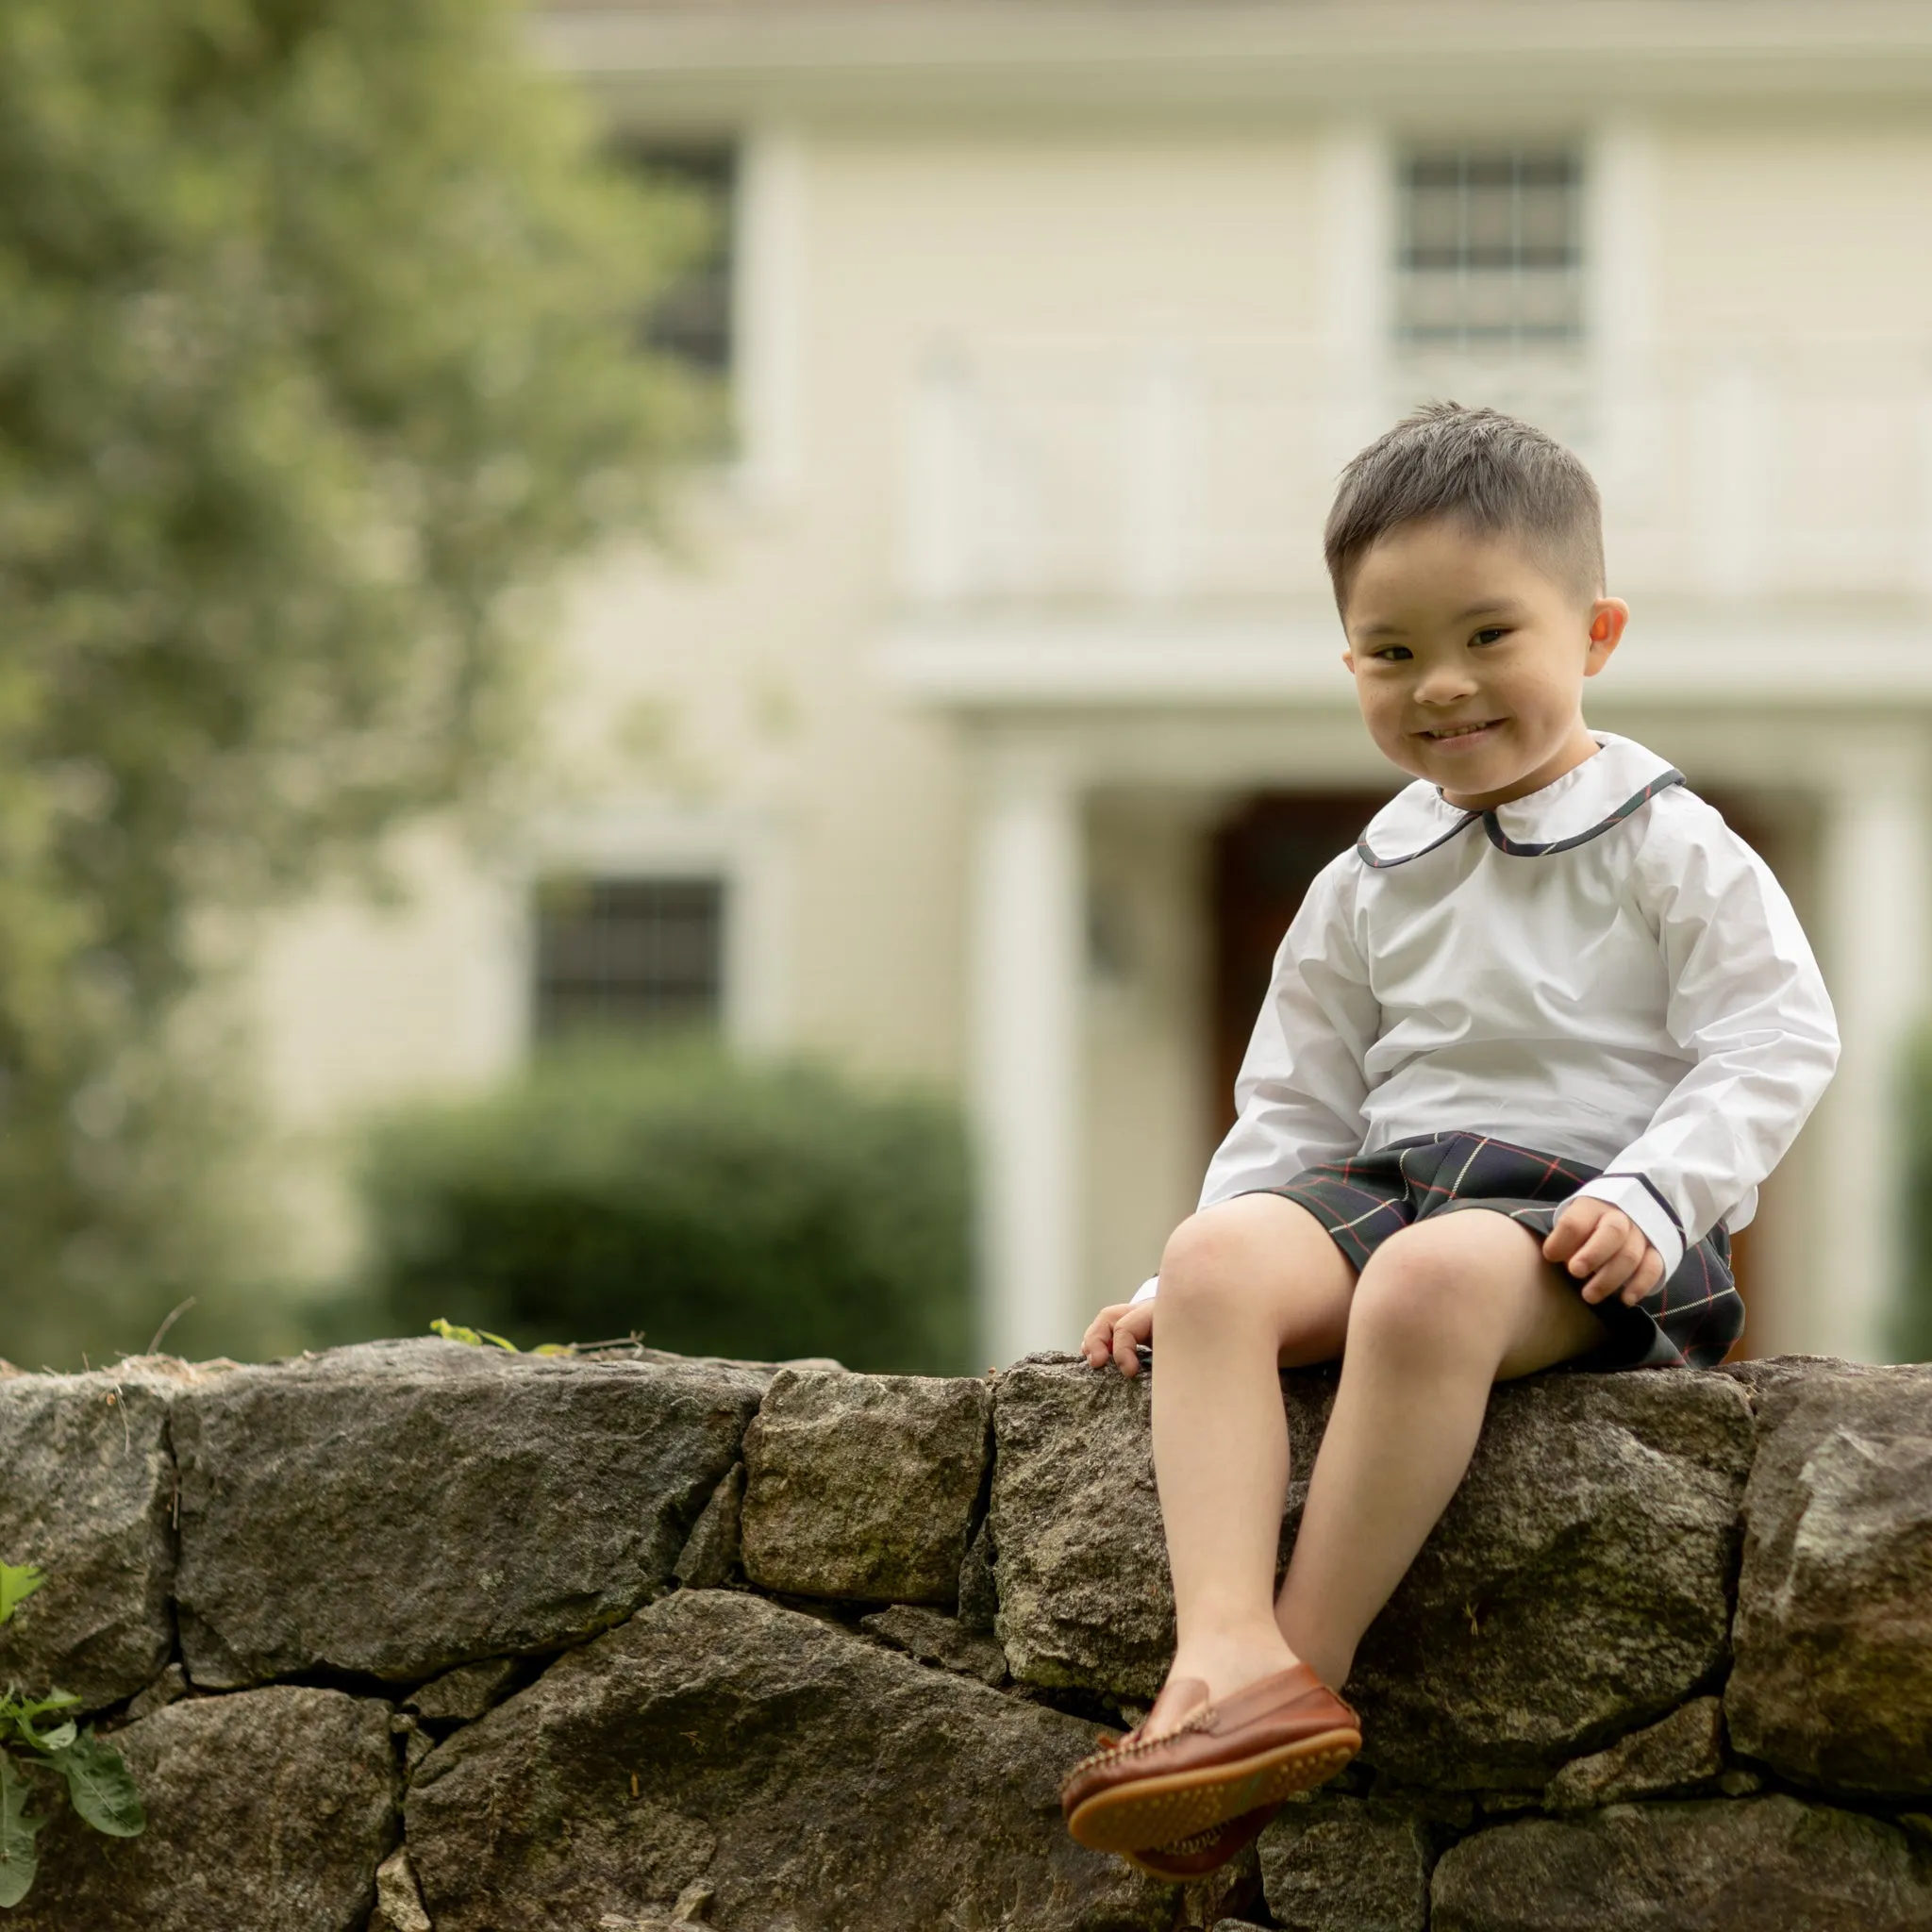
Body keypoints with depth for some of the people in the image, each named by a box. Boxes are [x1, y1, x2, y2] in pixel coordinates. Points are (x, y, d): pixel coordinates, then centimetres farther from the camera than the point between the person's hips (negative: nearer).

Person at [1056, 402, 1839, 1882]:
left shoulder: (1671, 850, 3)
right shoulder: (1368, 890, 19)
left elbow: (1775, 1042, -5)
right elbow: (1295, 1108, 21)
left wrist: (1649, 1198, -19)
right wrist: (1176, 1284, 9)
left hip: (1577, 1218, -5)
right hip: (1386, 1185, 5)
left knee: (1430, 1278, -40)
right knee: (1223, 1258, -28)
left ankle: (1313, 1666, -37)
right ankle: (1226, 1660, -45)